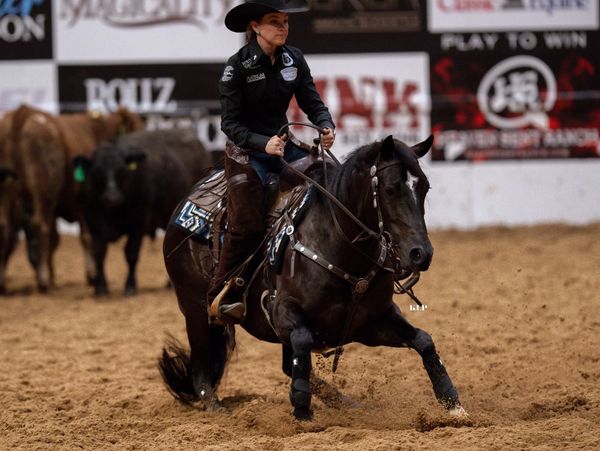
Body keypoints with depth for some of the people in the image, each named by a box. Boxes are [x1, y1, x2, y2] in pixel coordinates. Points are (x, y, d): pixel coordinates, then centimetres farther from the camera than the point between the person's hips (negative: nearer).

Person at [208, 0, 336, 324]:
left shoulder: (294, 59, 2)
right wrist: (263, 143, -27)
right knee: (246, 225, -14)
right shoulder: (238, 66, -12)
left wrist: (327, 127, -18)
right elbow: (230, 123, -12)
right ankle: (222, 297, -1)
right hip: (246, 152, -5)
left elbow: (312, 102, 4)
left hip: (283, 145, 5)